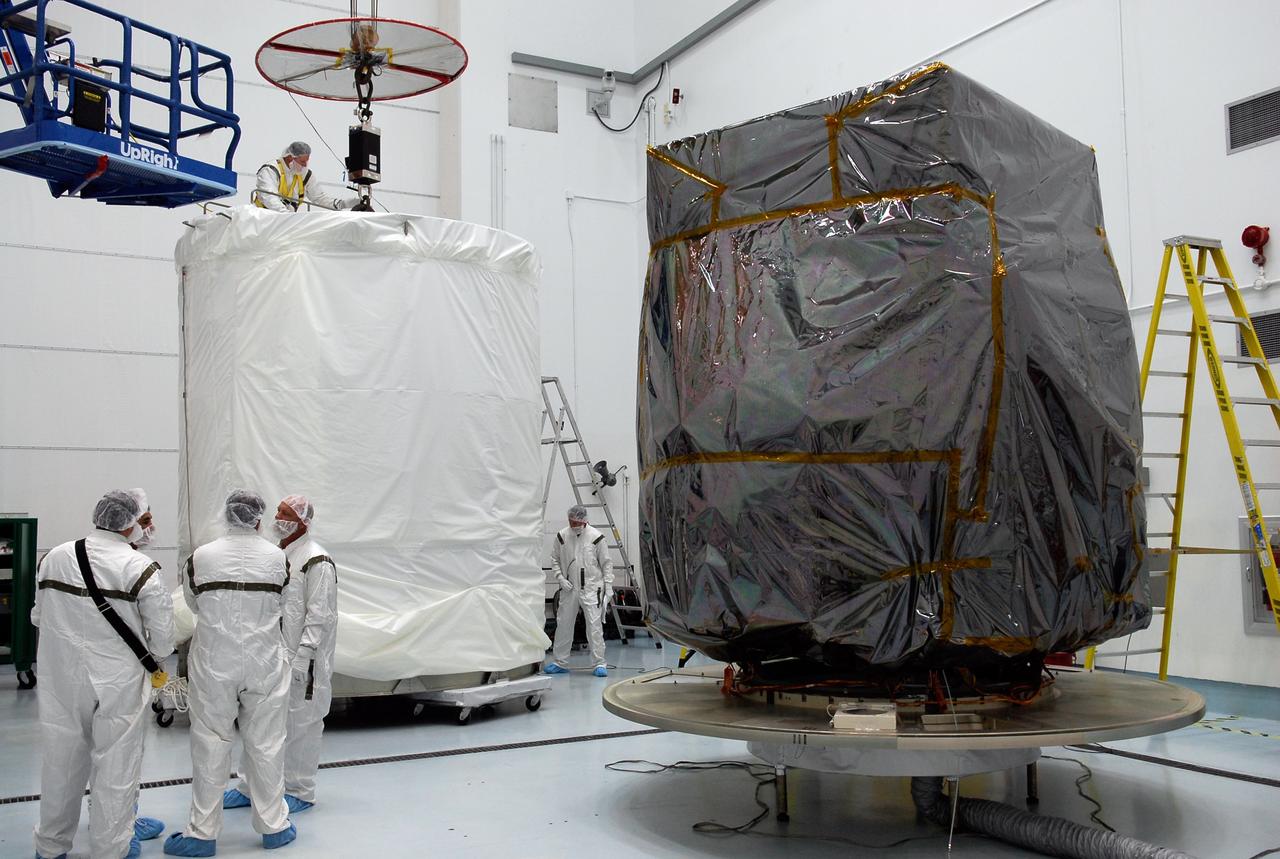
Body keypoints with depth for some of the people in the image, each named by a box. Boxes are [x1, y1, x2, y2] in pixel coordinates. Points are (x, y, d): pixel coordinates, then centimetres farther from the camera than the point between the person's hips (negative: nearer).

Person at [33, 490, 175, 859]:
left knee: (62, 760, 18)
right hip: (118, 683, -4)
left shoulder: (54, 558, -3)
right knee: (115, 767, 9)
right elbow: (162, 634, -11)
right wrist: (151, 656, 9)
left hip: (62, 680, 4)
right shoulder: (140, 568, -16)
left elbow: (39, 617, 9)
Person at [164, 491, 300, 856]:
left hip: (214, 664, 0)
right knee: (265, 744, 10)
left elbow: (193, 603, 7)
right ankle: (273, 825, 21)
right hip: (265, 662, 1)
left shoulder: (200, 557, -8)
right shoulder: (278, 558, -7)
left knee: (210, 745, 8)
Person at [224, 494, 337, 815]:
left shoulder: (316, 561, -12)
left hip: (301, 661, -8)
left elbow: (319, 615, -16)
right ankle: (252, 786, 26)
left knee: (300, 724, 1)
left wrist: (302, 657, -20)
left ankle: (299, 791, 14)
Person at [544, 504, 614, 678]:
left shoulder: (596, 537, -6)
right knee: (563, 624, 10)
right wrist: (560, 578, -1)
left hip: (591, 588, -3)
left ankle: (599, 663, 1)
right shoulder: (562, 536, 2)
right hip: (569, 588, 4)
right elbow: (554, 559, 13)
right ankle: (559, 662, 22)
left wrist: (608, 587, -4)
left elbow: (607, 563, -1)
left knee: (595, 625, -6)